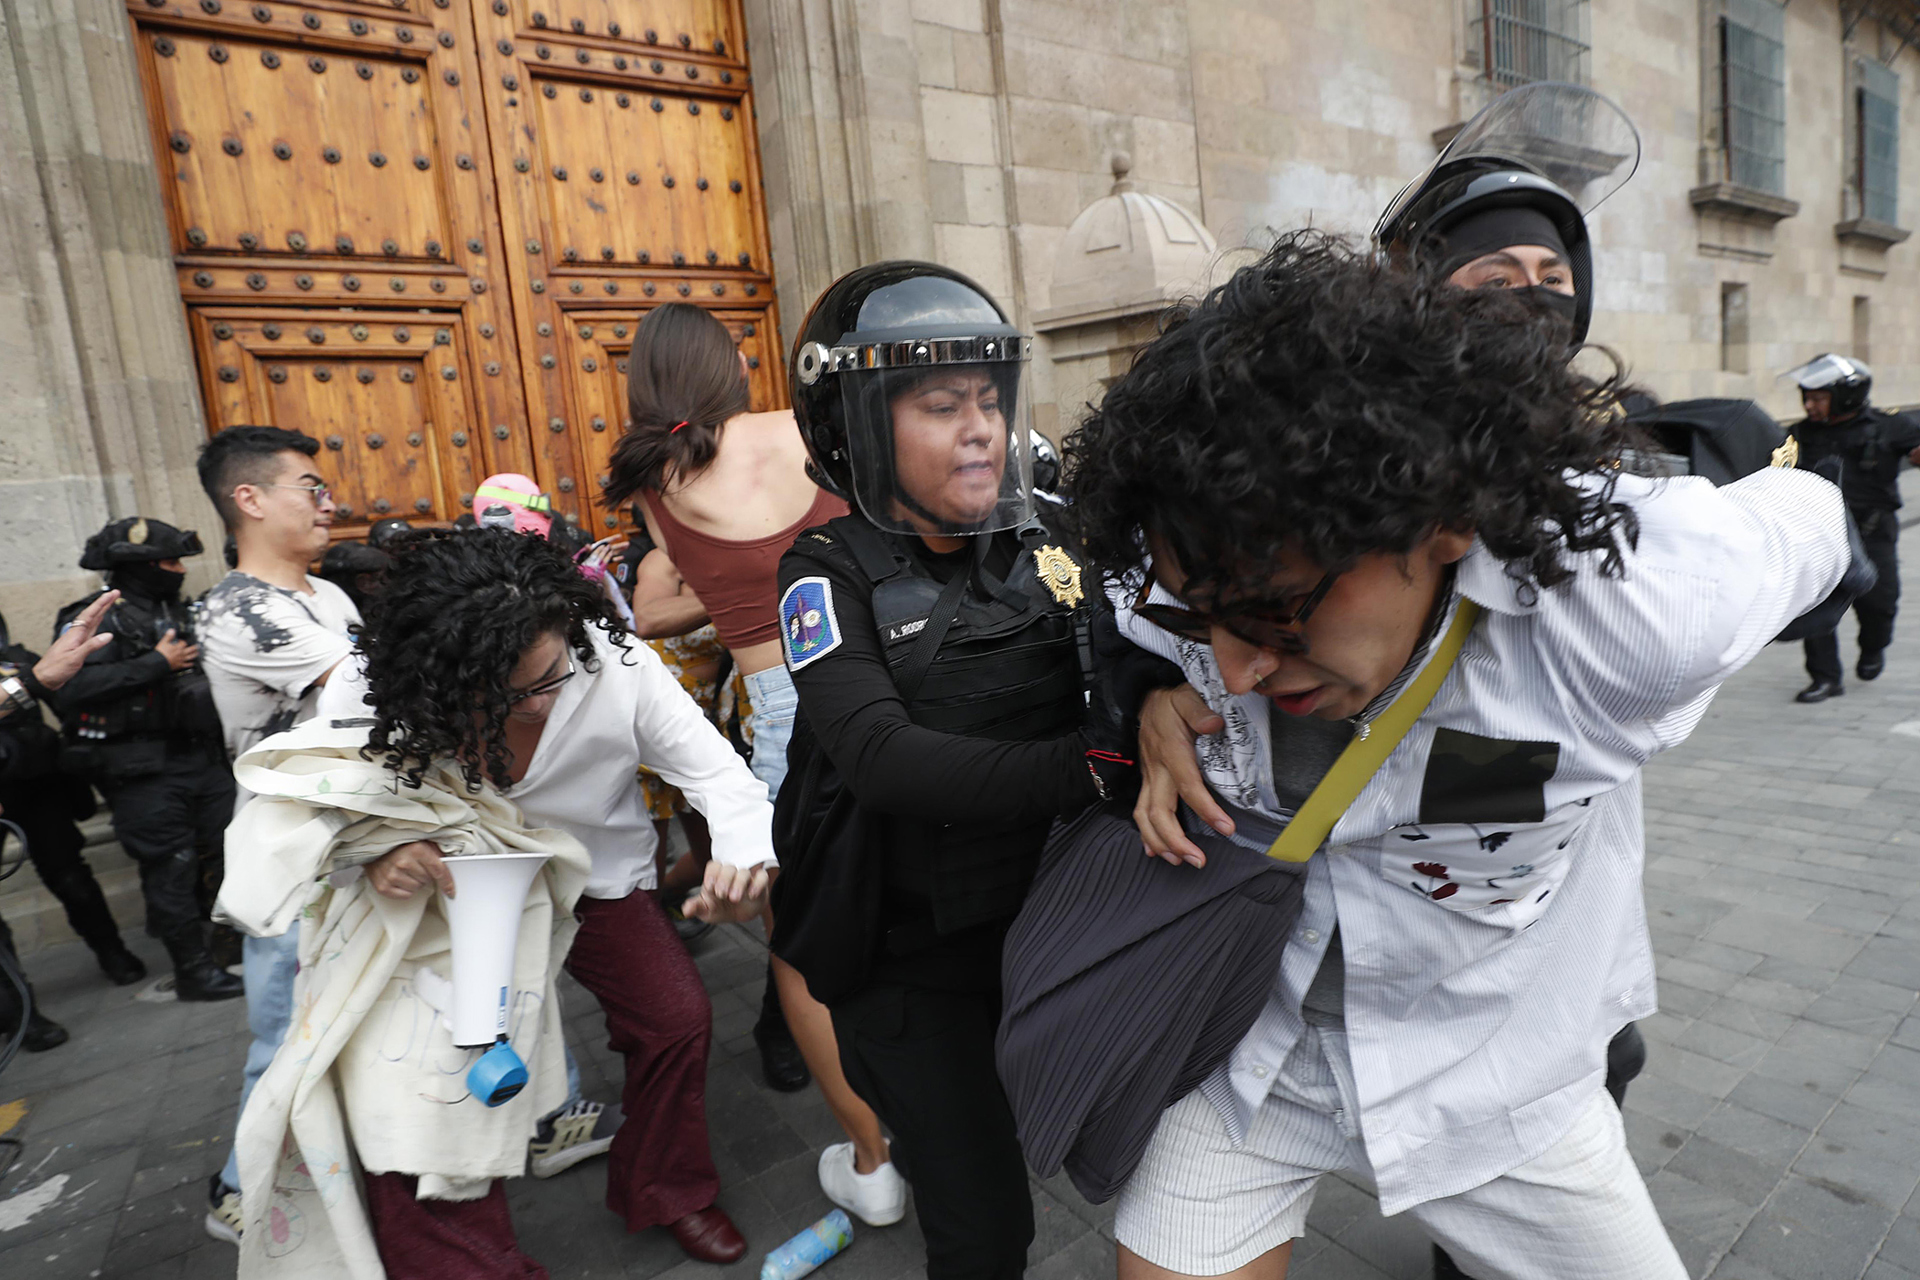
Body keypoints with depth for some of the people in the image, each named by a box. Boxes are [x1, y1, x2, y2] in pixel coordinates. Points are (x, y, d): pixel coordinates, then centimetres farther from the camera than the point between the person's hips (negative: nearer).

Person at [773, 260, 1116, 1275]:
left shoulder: (1041, 539, -1)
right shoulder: (833, 572, -10)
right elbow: (883, 758, -25)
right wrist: (1089, 768, -36)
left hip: (1042, 918, 4)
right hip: (911, 955, -3)